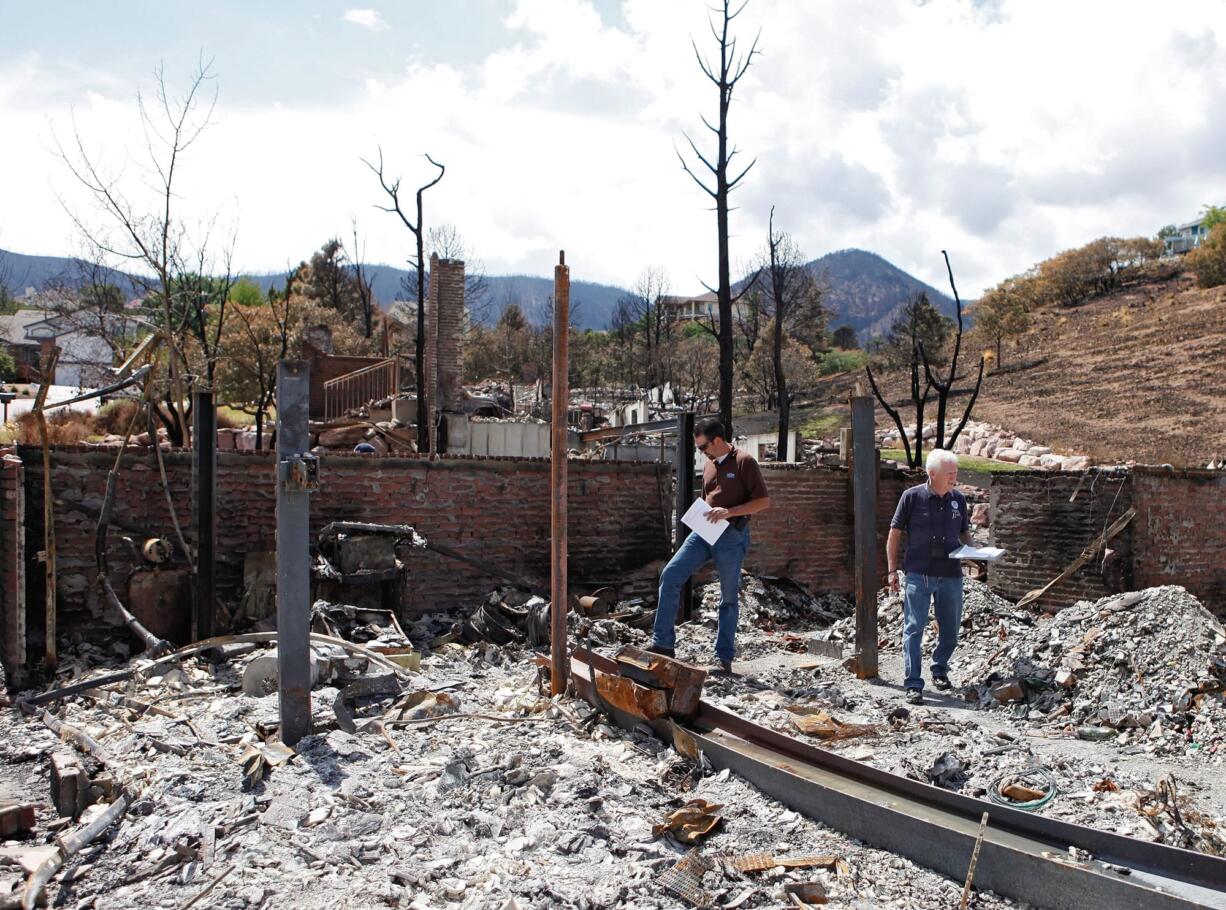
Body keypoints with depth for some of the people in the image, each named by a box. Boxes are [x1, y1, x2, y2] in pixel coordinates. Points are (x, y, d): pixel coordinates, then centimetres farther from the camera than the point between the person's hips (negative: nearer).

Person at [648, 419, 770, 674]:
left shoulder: (744, 462, -6)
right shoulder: (708, 465, 15)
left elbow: (763, 501, -10)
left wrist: (729, 511, -19)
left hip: (732, 535, -7)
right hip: (704, 532, 7)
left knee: (728, 597, 2)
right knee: (670, 575, -7)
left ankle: (724, 658, 11)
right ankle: (663, 644, -4)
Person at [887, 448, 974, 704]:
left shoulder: (958, 499, 6)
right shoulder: (912, 496, -6)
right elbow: (895, 533, 0)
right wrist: (892, 570, -4)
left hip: (951, 575, 4)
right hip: (918, 574, -4)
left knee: (950, 630, 13)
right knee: (914, 629, -6)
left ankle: (940, 670, 36)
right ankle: (913, 685, -1)